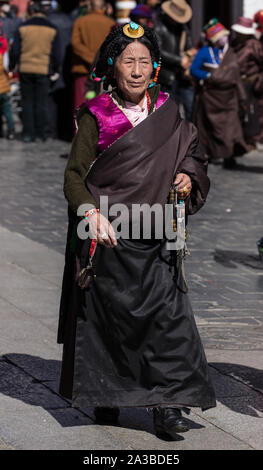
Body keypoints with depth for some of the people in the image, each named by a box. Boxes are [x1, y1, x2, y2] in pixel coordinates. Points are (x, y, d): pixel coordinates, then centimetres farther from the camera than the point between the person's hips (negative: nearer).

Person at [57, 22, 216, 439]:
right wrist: (92, 212, -22)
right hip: (109, 236, -2)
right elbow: (74, 175, -6)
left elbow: (189, 155, 22)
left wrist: (187, 178, -1)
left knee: (167, 311, -6)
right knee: (109, 313, 4)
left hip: (155, 238, 3)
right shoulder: (96, 116, -3)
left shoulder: (167, 112, 8)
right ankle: (105, 394, 22)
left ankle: (167, 403, -3)